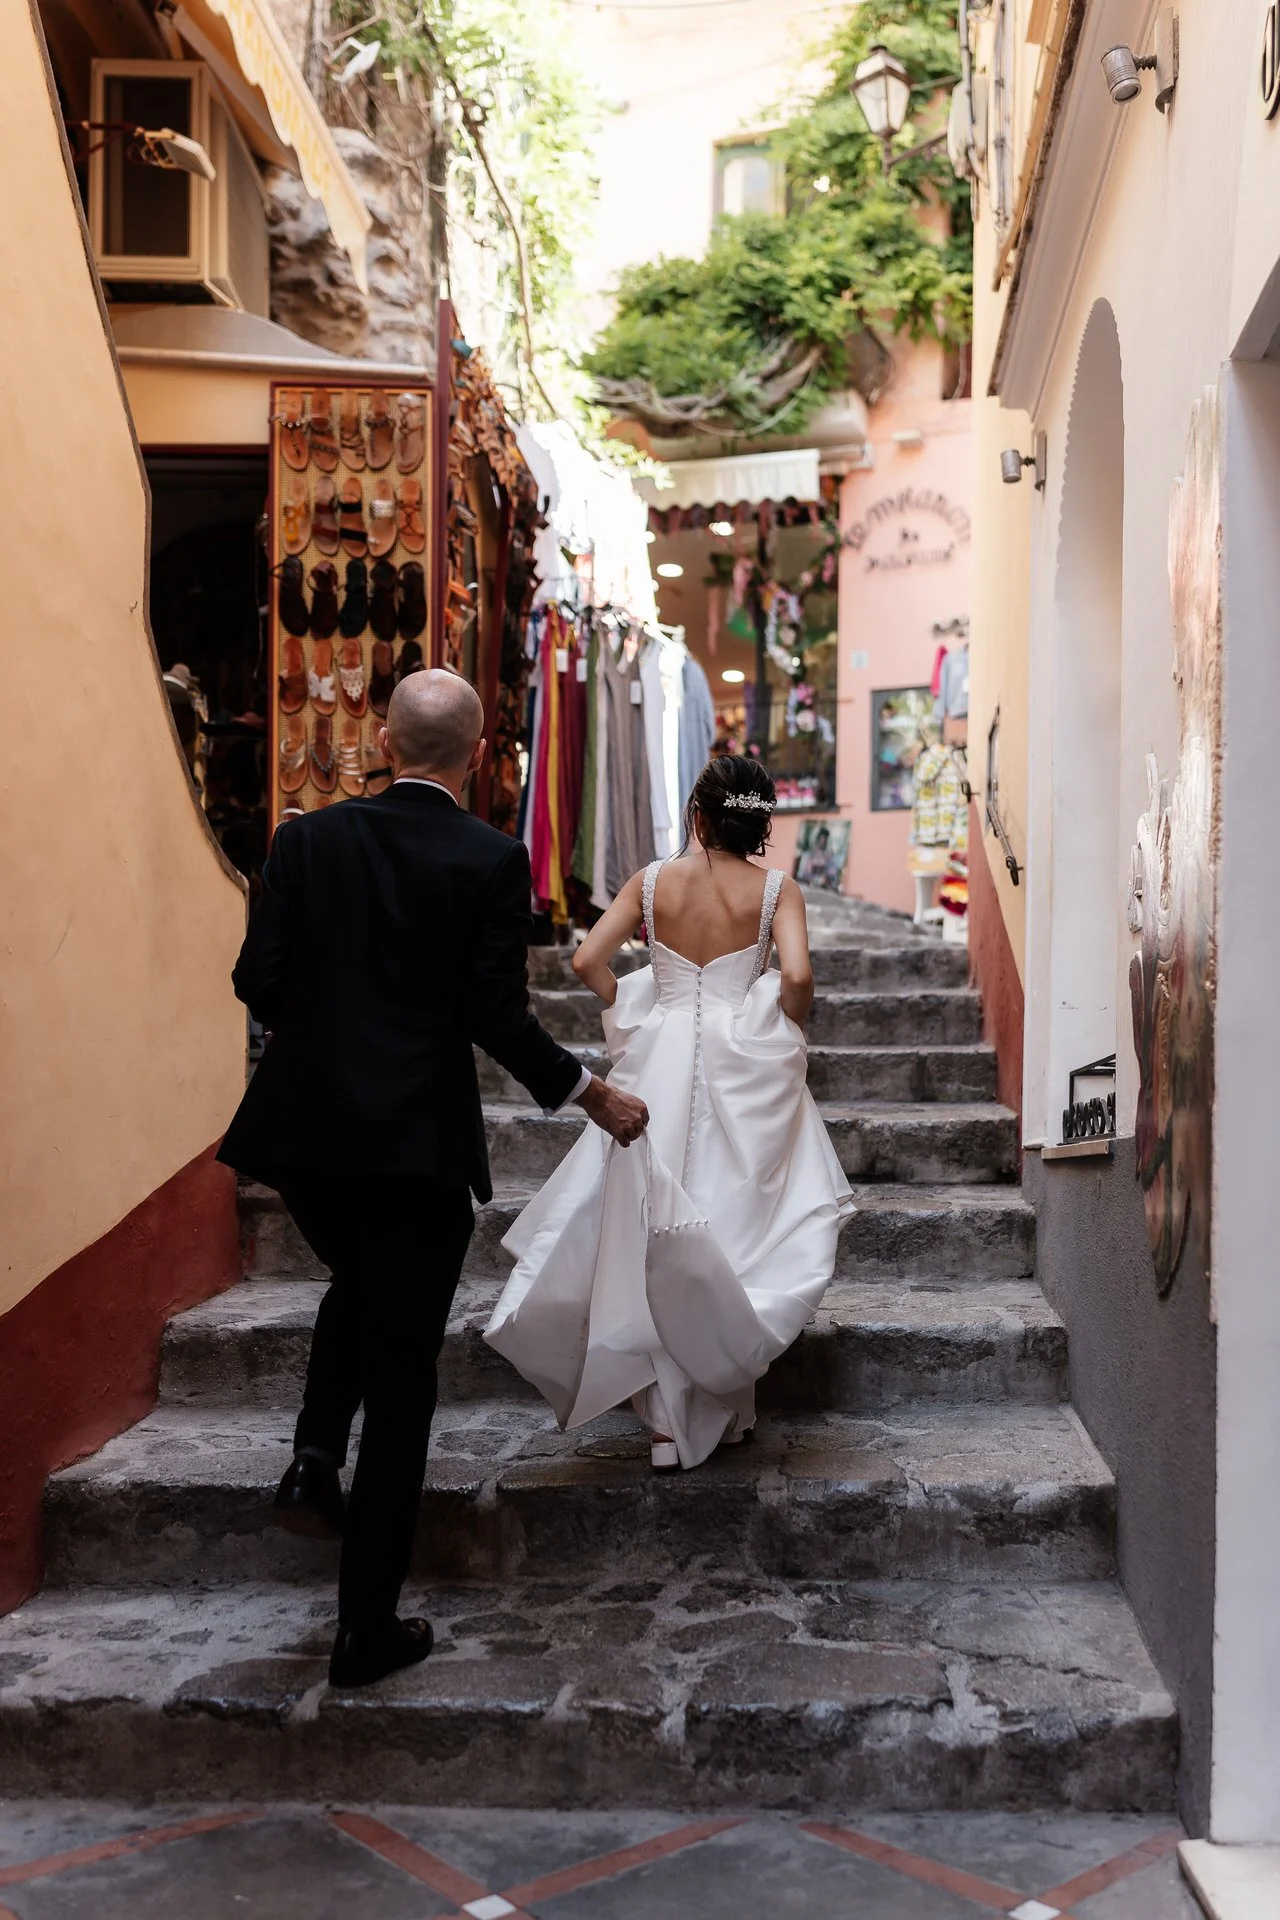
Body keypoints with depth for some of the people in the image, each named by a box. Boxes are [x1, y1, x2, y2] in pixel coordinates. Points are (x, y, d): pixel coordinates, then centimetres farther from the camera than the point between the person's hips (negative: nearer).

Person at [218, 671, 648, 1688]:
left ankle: (316, 1455, 14)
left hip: (305, 1126, 4)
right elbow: (497, 1016, -10)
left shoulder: (308, 838, 1)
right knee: (402, 1375, 7)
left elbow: (258, 978, 0)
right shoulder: (493, 859, -7)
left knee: (359, 1286, 33)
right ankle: (370, 1628, 14)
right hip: (419, 1141, -3)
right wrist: (592, 1093, 4)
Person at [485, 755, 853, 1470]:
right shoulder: (777, 889, -2)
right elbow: (797, 975, -17)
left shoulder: (654, 881, 1)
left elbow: (587, 960, -5)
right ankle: (731, 1403, 22)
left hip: (659, 1064, 1)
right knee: (739, 1224, 13)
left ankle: (668, 1418, 8)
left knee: (656, 1237, 7)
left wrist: (632, 1012, 10)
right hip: (747, 1069, -1)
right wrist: (787, 1033, 1)